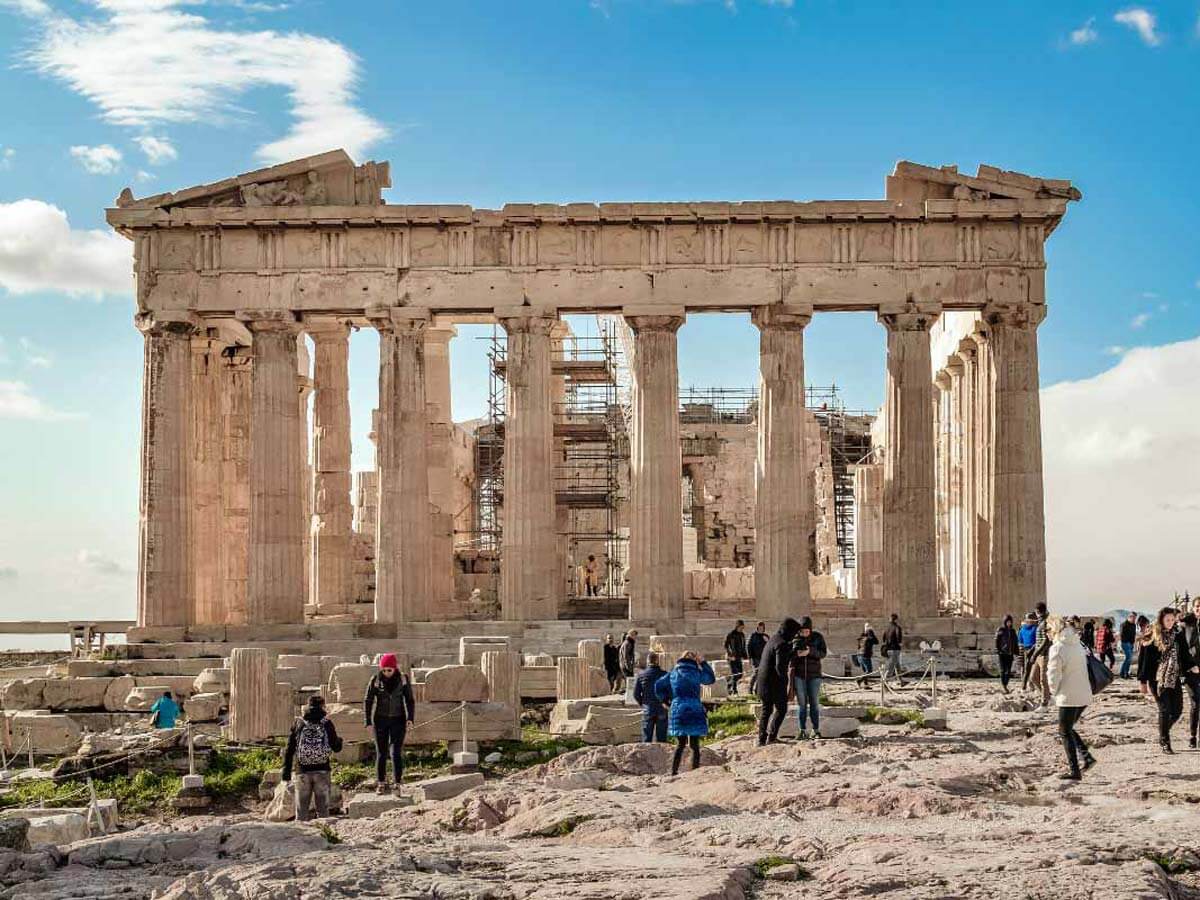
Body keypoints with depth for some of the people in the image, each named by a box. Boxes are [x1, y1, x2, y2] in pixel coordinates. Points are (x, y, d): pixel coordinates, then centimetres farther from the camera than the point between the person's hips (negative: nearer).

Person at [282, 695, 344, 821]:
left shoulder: (299, 723, 3)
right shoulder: (327, 723, -1)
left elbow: (289, 749, 2)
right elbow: (336, 747, 1)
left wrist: (287, 770, 7)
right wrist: (339, 741, 25)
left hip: (304, 772, 1)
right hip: (322, 771, -1)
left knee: (302, 808, 7)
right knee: (322, 808, 6)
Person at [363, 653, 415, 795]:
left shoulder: (403, 679, -6)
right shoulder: (375, 680, -6)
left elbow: (410, 700, 1)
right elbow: (368, 701, -2)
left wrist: (410, 718, -10)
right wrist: (368, 721, -7)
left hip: (398, 720, -1)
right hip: (381, 720, 1)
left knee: (397, 753, -6)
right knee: (381, 753, 6)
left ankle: (398, 785, -2)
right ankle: (381, 783, 17)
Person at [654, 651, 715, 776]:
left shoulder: (672, 673, 6)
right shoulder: (697, 673, -3)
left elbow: (658, 686, 9)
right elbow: (711, 679, 14)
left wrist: (665, 699, 21)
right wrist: (703, 663, 20)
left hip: (677, 711, 3)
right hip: (694, 712, -3)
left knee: (681, 744, 15)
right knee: (695, 745, 4)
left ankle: (674, 771, 10)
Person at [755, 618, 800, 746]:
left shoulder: (773, 639, 12)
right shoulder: (782, 644, -18)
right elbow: (780, 666, -24)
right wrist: (785, 677, -9)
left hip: (763, 681, 9)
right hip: (776, 682, -9)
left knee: (766, 709, 15)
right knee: (781, 709, 4)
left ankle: (761, 738, 15)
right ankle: (771, 736, -2)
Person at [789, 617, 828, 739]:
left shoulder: (818, 637, -1)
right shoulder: (794, 638, 0)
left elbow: (823, 653, -8)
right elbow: (789, 655, 0)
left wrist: (810, 651, -25)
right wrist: (796, 653, -23)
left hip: (814, 675, 0)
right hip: (798, 675, 0)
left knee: (814, 703, 2)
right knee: (801, 703, 1)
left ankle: (816, 730, 8)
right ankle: (801, 730, 4)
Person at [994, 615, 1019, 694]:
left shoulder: (1013, 631, 14)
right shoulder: (1000, 630, -1)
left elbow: (1015, 643, 19)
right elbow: (996, 641, -4)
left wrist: (1016, 652, 13)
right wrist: (997, 651, -12)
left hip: (1010, 654, 5)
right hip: (1002, 653, -5)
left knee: (1008, 671, 4)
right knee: (1003, 670, -8)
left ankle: (1005, 685, 13)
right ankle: (1002, 685, -1)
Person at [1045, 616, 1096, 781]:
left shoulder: (1056, 649, -15)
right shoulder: (1077, 644, 8)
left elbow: (1054, 675, -16)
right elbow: (1083, 667, 13)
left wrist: (1055, 692, 4)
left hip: (1068, 697, -7)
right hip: (1084, 695, 7)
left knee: (1065, 732, 6)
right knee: (1067, 729, 21)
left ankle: (1074, 770, 6)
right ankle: (1085, 756, 9)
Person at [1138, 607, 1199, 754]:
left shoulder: (1179, 635, 6)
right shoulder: (1153, 637, -6)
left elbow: (1185, 654, 11)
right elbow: (1144, 659, -4)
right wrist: (1143, 681, -5)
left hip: (1175, 678, 4)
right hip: (1158, 679, -4)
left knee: (1177, 710, 4)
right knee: (1165, 710, -7)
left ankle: (1163, 735, 30)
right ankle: (1165, 743, 5)